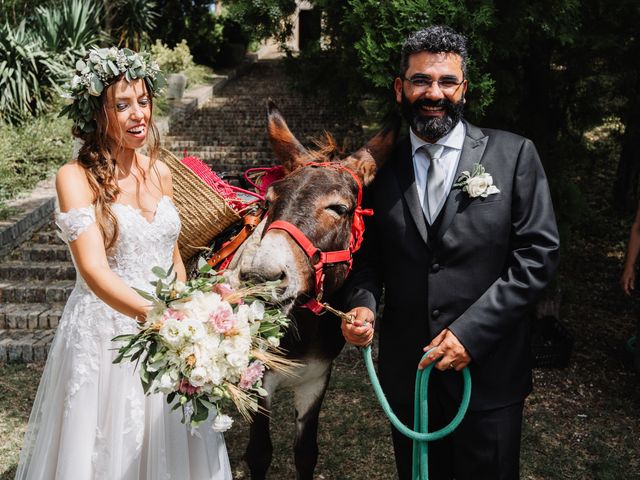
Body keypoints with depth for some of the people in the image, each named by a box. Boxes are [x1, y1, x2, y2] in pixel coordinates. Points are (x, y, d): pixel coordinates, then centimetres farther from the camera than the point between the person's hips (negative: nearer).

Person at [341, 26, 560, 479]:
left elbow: (538, 253, -9)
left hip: (488, 369, -2)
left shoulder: (513, 154, -5)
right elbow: (369, 256, 9)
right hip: (406, 370, 3)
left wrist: (470, 331, -16)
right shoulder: (383, 166, 3)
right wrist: (362, 303, -12)